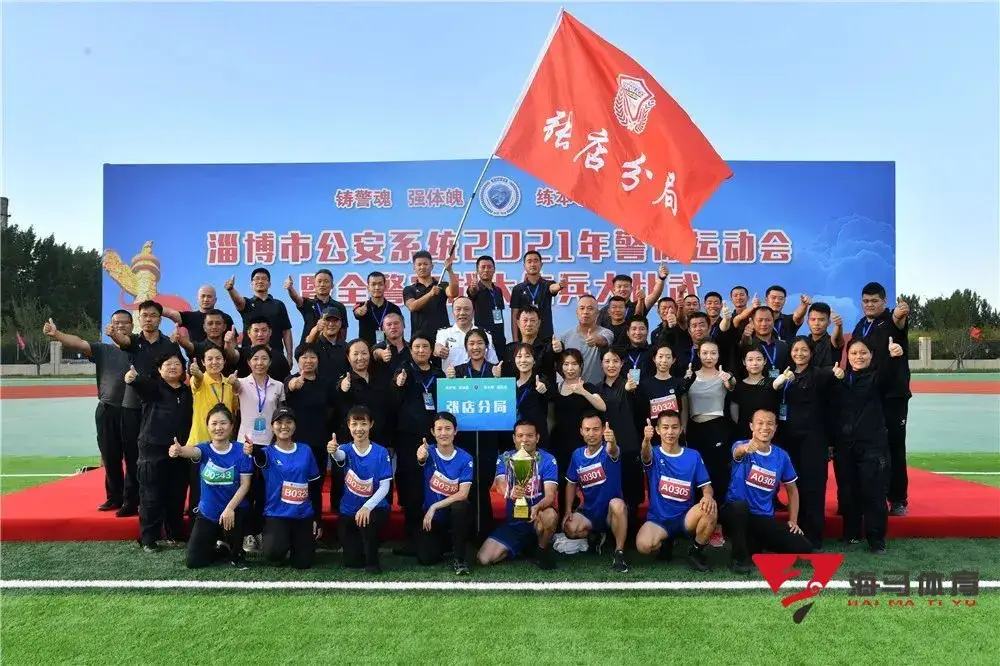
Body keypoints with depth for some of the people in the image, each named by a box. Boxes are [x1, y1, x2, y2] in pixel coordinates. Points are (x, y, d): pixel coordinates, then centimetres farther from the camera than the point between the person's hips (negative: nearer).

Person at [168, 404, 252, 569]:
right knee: (194, 562, -2)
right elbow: (193, 451, -33)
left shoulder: (241, 451, -10)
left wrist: (230, 508, -27)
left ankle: (236, 553, -1)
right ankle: (224, 548, 30)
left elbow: (245, 484, -13)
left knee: (230, 523, -36)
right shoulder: (204, 449, -8)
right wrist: (180, 450, -58)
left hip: (234, 509, -2)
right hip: (207, 512, 2)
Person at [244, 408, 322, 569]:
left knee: (302, 563, 1)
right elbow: (261, 455, -32)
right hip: (276, 515, -2)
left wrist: (317, 519, 3)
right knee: (274, 553, -27)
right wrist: (253, 449, -57)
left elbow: (315, 487, 6)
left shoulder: (305, 451, 2)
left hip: (304, 515, 2)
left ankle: (294, 543, 35)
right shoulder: (269, 452, -4)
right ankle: (283, 546, 11)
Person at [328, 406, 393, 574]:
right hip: (349, 510, 2)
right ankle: (366, 545, 33)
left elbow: (385, 487, -13)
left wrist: (367, 507, -29)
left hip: (374, 508, -2)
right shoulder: (346, 449, -6)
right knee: (352, 562, -2)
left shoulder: (381, 452, -10)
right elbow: (339, 456, -32)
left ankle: (373, 561, -11)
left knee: (367, 521, -36)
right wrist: (333, 450, -58)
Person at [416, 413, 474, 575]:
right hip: (432, 518, 2)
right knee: (426, 559, -14)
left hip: (455, 515, -1)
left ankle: (459, 558, -17)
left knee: (460, 505, -34)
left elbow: (463, 494, -17)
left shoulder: (465, 459, -11)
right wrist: (421, 458, -60)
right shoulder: (429, 452, -9)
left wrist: (435, 506, -23)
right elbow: (422, 459, -35)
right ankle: (443, 542, 24)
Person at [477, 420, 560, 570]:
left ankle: (543, 549, -4)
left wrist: (537, 508, -43)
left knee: (550, 515, -39)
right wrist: (510, 493, -46)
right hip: (513, 521, 3)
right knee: (484, 558, -12)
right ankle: (524, 545, 17)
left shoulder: (547, 460, -9)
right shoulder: (504, 459, -2)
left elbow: (550, 495, -19)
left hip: (537, 518, -3)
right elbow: (500, 485, -20)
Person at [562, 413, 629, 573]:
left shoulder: (608, 449, -15)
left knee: (617, 504, -38)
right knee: (570, 529, -25)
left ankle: (619, 554, -22)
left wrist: (612, 442, -67)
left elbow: (613, 452, -42)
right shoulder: (577, 455, 0)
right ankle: (597, 534, 11)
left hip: (611, 511, -4)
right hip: (589, 510, 4)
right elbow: (571, 483, 12)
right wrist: (568, 511, 1)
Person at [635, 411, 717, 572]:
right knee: (643, 545, -31)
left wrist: (708, 496, -24)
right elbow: (646, 455, -28)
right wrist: (646, 440, -53)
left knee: (710, 508, -32)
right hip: (658, 518, -1)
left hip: (686, 516, 1)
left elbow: (706, 485, 2)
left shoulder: (693, 455, 4)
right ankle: (666, 542, 8)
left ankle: (696, 551, -4)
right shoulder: (654, 454, -3)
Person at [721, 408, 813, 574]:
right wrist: (747, 448, -61)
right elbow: (737, 451, -37)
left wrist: (793, 520, 7)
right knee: (740, 506, -39)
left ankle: (754, 544, 12)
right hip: (736, 512, -4)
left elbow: (792, 489, 15)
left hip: (764, 518, 4)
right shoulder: (741, 446, -10)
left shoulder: (781, 456, 2)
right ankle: (740, 557, -16)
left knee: (803, 548, -11)